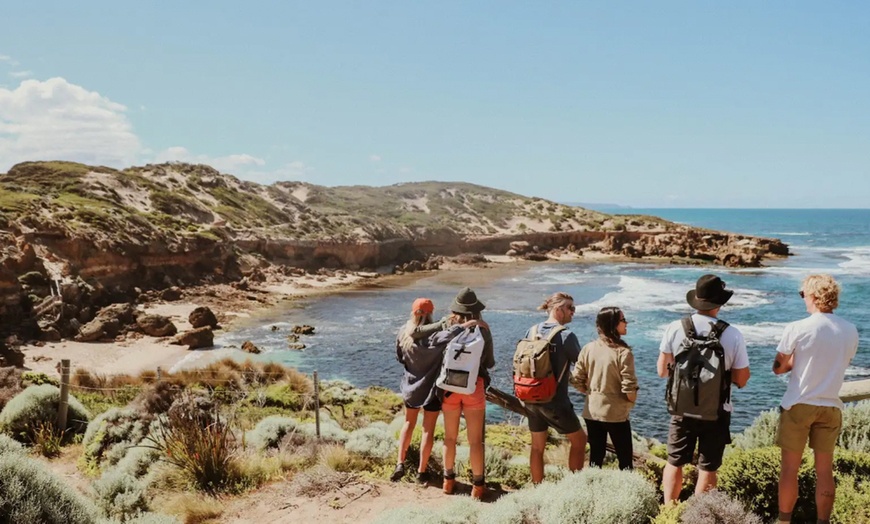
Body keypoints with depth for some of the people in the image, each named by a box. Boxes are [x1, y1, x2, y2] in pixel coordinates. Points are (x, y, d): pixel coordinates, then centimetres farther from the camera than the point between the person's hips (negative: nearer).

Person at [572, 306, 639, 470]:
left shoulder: (588, 348, -2)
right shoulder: (623, 352, -17)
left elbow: (577, 380, 2)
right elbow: (629, 389, -18)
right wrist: (631, 401, 3)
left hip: (592, 412, 5)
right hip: (616, 414, -5)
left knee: (595, 457, 15)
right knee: (625, 460, 9)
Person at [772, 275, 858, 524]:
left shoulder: (797, 329, -14)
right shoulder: (850, 331, -2)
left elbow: (778, 368, -6)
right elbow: (842, 363, 13)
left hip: (798, 405, -3)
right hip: (830, 406, 3)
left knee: (790, 468, 9)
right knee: (825, 470, 12)